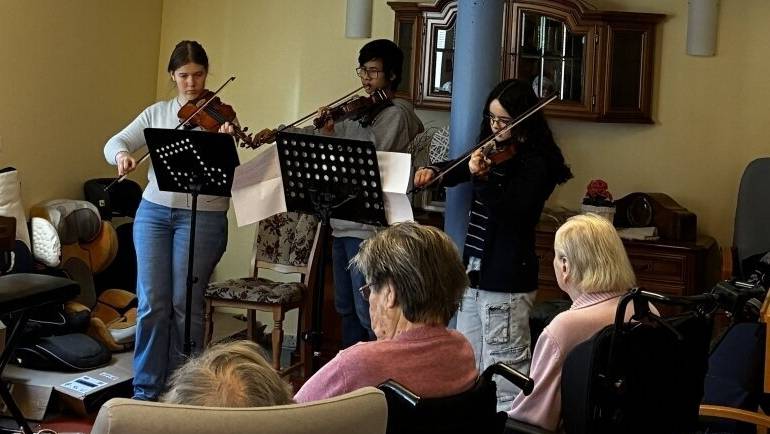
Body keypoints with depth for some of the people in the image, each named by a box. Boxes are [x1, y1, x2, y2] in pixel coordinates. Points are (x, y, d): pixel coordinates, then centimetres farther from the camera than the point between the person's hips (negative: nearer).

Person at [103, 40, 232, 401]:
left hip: (203, 215, -3)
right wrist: (122, 155, -16)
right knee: (152, 304, 1)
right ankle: (146, 391, 12)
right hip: (154, 212, 3)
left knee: (185, 304, -2)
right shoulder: (156, 113, 10)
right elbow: (113, 143, 7)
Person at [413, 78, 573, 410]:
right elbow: (457, 170, 23)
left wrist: (482, 179, -40)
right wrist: (433, 171, 1)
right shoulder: (492, 151, 10)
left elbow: (510, 211, -24)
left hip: (505, 283, -8)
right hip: (475, 274, 9)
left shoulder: (535, 164, -12)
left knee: (503, 380, -7)